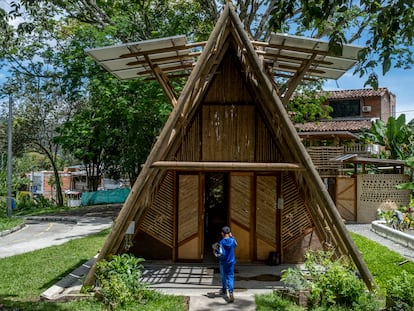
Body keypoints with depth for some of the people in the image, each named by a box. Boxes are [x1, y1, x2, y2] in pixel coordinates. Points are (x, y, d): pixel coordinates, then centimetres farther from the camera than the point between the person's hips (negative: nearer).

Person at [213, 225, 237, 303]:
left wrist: (215, 249, -5)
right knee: (230, 277, -2)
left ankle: (224, 290, 39)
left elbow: (220, 254, -21)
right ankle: (231, 293, -20)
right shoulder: (232, 240, -7)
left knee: (223, 276, 19)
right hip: (231, 262, 2)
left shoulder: (221, 242, -17)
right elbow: (235, 245, 17)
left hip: (223, 263, -2)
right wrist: (232, 236, 16)